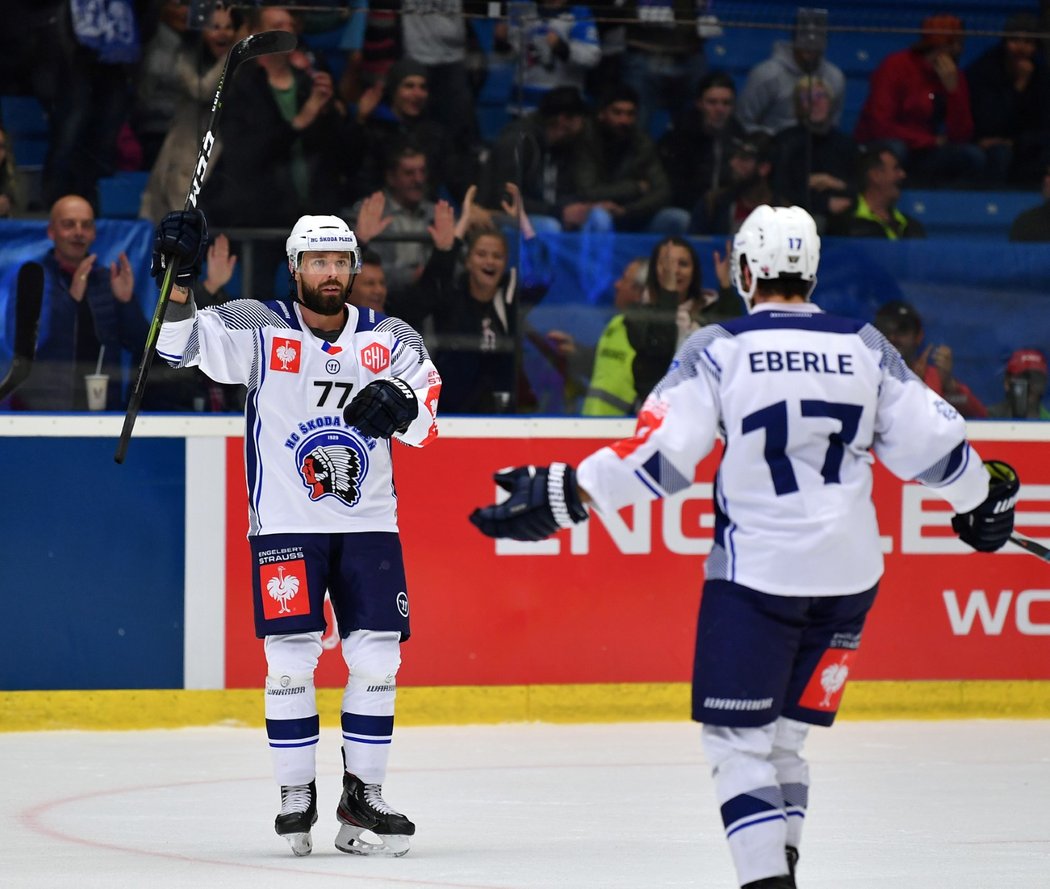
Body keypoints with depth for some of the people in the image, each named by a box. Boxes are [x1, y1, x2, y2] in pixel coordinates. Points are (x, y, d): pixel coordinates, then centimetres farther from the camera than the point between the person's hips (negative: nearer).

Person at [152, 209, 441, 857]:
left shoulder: (389, 338, 4)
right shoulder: (260, 329, -1)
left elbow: (425, 421, -3)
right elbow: (182, 343, -9)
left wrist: (402, 404, -25)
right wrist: (179, 278, -24)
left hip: (369, 522, 2)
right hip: (286, 524, -2)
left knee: (378, 660, -1)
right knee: (291, 661, -7)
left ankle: (363, 797, 9)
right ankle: (297, 797, 5)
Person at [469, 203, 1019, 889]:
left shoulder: (719, 350, -6)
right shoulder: (865, 348, 4)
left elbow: (660, 454, -12)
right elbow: (933, 442, 8)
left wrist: (564, 496, -8)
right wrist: (985, 498, 26)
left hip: (756, 569, -4)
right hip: (850, 572, 4)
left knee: (739, 736, 0)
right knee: (787, 732, 17)